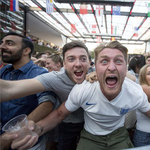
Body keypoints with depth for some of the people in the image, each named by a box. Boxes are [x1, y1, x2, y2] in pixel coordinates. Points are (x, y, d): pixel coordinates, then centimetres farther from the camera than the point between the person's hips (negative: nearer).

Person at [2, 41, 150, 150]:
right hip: (91, 137, -1)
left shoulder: (136, 93, -23)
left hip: (119, 135, 2)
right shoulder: (82, 90, -27)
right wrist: (37, 129, -33)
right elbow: (59, 114, -14)